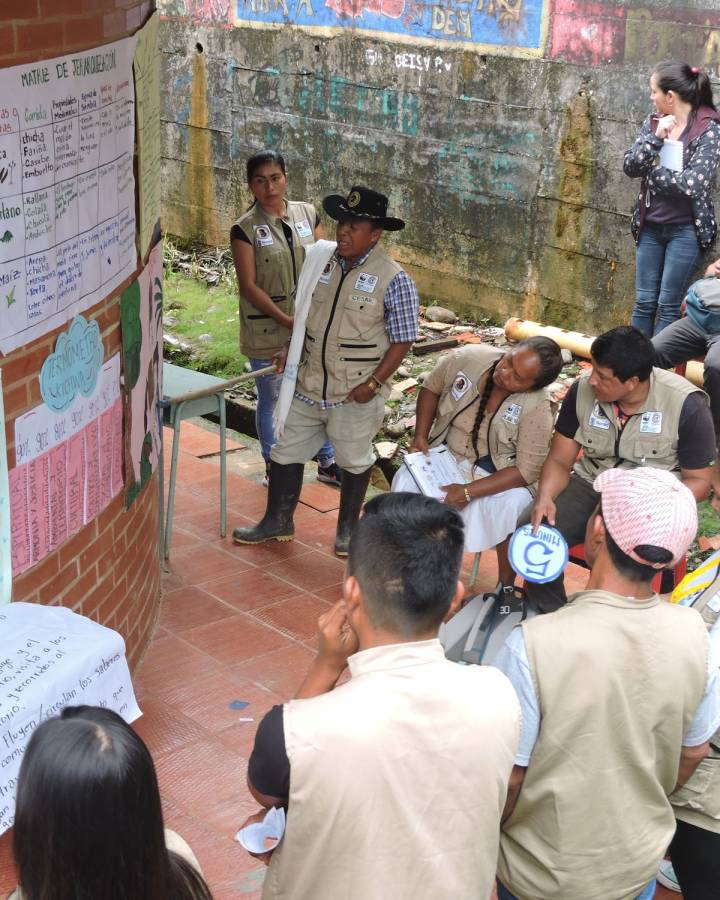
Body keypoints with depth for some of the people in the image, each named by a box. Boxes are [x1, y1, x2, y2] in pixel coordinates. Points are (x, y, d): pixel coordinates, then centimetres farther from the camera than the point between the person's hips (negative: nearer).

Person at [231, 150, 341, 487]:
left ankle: (327, 462, 29)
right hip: (266, 330, -3)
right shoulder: (245, 229, -10)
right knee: (270, 399, 11)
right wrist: (287, 320, -19)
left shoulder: (308, 214, 1)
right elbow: (249, 286, -13)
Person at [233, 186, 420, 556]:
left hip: (355, 393, -5)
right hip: (308, 383, 5)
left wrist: (373, 383, -17)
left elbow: (402, 340, -13)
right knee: (286, 450, 13)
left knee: (353, 460, 14)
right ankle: (278, 521, 30)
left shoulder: (394, 280, -15)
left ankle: (347, 528, 33)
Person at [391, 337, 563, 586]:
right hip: (445, 454, 3)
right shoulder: (468, 358, -16)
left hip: (499, 471, -3)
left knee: (512, 504, -32)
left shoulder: (538, 408, -24)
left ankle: (506, 585, -9)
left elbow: (527, 470, -23)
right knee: (407, 483, -23)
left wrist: (468, 492, -29)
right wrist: (420, 436, -6)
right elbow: (431, 388, 5)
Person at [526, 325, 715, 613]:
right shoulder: (582, 390, -8)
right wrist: (545, 497, -21)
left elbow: (698, 480, -7)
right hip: (591, 485, 4)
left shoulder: (687, 406, -18)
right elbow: (560, 459, 1)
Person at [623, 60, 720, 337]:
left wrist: (650, 170, -11)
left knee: (668, 306, 1)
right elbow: (630, 166, -6)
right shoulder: (654, 122, 3)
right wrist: (656, 138, -19)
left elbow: (691, 184, -22)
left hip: (685, 230, -5)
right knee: (644, 302, 10)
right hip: (650, 227, 5)